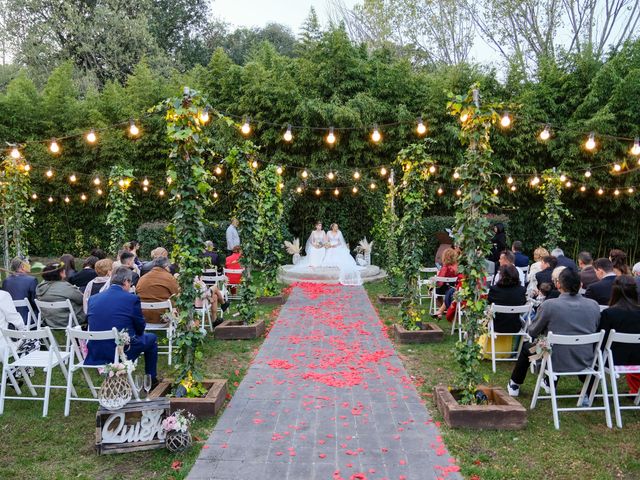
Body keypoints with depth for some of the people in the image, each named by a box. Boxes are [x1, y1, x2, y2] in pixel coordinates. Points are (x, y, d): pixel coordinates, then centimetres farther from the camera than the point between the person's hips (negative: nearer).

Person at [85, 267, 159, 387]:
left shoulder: (93, 298, 2)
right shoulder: (132, 299, -11)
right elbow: (140, 328, -1)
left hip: (95, 353, 5)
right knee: (151, 338, 22)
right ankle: (151, 380, 30)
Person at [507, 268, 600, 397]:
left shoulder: (549, 305, -19)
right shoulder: (594, 305, -7)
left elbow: (532, 332, -6)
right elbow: (595, 330, 11)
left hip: (558, 363, -4)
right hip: (585, 363, 4)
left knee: (526, 346, 24)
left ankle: (514, 386, 40)